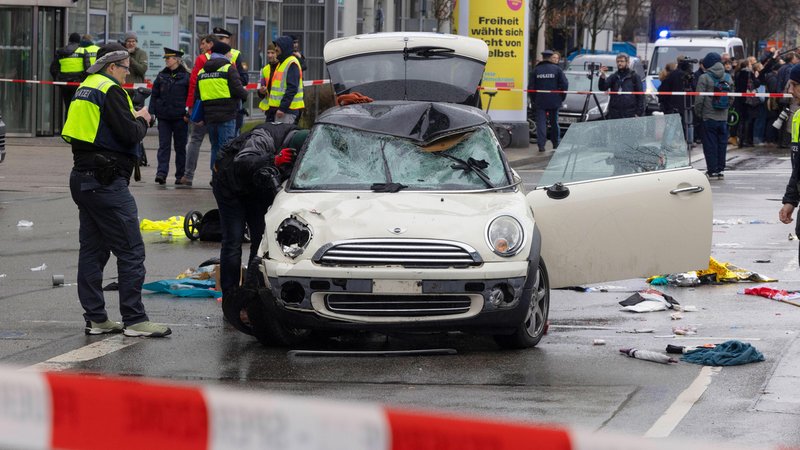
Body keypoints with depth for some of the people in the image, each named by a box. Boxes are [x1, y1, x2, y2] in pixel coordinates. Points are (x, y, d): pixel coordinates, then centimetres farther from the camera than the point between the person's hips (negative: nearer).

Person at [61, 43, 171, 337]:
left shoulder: (86, 89, 16)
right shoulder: (111, 90, -12)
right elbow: (130, 134, -18)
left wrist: (132, 119, 15)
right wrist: (142, 120, 2)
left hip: (82, 177, 10)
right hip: (106, 181, -10)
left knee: (92, 249, 12)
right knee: (131, 250, -6)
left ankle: (95, 318, 14)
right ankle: (134, 320, -7)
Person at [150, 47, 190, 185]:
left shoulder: (186, 76, -2)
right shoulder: (162, 76, 9)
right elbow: (154, 95, 11)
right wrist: (151, 112, 2)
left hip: (180, 117, -3)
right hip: (163, 117, 3)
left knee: (180, 147, 5)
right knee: (163, 145, -4)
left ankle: (180, 175, 11)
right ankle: (161, 173, -10)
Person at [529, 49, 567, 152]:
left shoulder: (536, 70, 0)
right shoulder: (557, 69, -3)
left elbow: (531, 86, 0)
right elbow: (565, 84, -7)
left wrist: (534, 99, 10)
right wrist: (561, 97, 5)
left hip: (540, 102, 0)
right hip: (554, 101, 0)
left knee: (541, 123, -1)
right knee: (554, 122, 14)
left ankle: (541, 144, -11)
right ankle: (556, 143, 22)